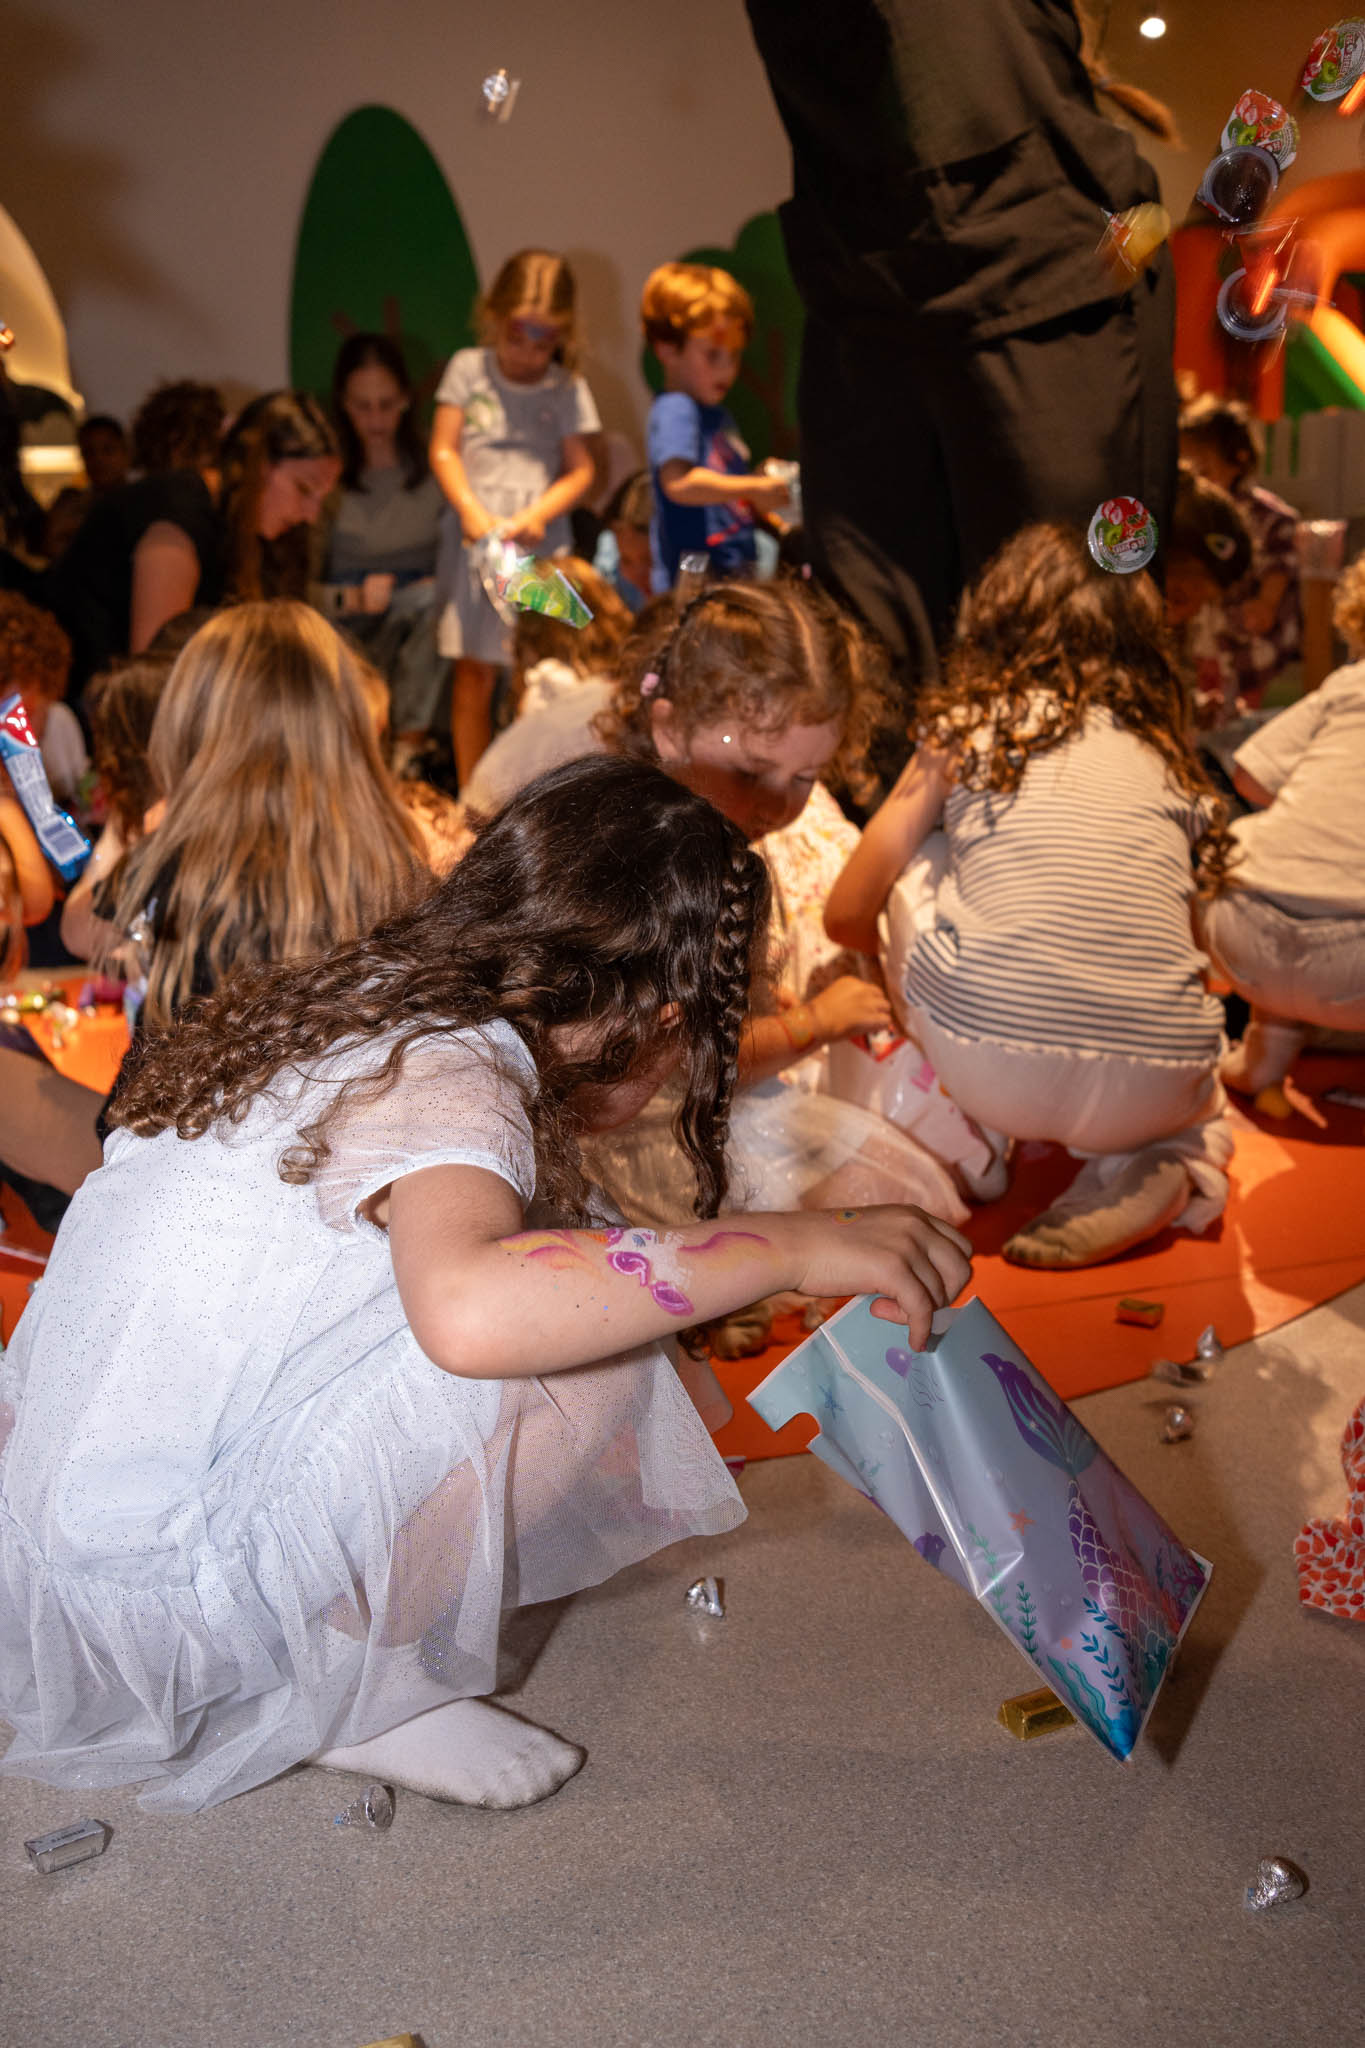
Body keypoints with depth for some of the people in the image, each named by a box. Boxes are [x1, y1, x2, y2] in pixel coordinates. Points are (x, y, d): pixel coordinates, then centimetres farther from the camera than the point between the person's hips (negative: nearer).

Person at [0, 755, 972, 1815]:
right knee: (598, 1356, -15)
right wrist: (795, 1244, -34)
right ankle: (355, 1680, -2)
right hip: (159, 1596, -9)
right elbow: (468, 1310, -44)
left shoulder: (367, 995, 4)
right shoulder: (449, 1076, -22)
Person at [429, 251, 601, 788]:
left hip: (541, 545, 0)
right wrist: (471, 511, -13)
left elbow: (581, 470, 3)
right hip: (474, 540, 0)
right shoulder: (468, 369, 6)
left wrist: (537, 515, -13)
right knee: (474, 672, 3)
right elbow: (443, 450, 2)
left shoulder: (567, 390, 5)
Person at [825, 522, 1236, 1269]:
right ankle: (1175, 1158, 10)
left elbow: (847, 915, 18)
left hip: (991, 1067, -2)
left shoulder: (966, 725, 13)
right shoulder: (1170, 757, 19)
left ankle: (966, 1147, 21)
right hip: (1157, 1087, 3)